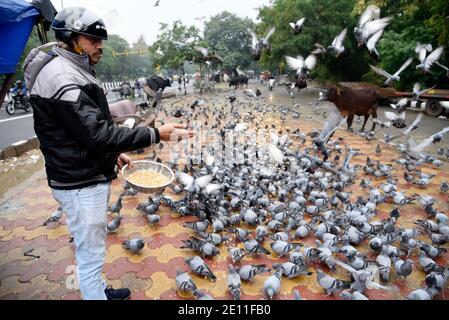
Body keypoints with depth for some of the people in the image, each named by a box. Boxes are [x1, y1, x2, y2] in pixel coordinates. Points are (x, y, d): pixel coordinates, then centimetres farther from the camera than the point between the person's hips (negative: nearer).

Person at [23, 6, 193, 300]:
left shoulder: (74, 72, 14)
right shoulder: (62, 76, -20)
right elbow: (98, 134, -27)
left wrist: (113, 154, 11)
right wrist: (156, 135, -26)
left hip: (91, 176, 10)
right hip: (81, 184, -10)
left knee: (94, 247, 24)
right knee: (90, 253, 5)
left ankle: (99, 290, 44)